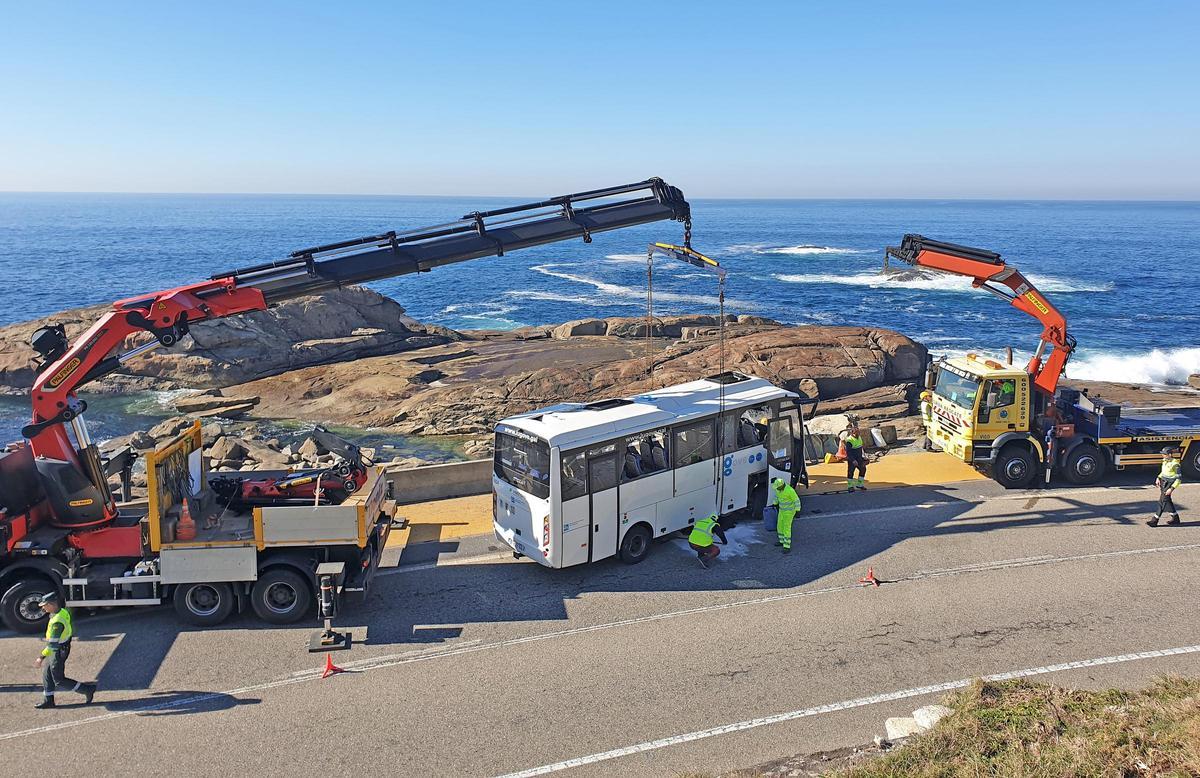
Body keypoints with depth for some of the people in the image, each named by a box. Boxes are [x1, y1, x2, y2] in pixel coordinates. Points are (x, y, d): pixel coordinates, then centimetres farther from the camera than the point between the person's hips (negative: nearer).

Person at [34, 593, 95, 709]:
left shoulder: (57, 622, -31)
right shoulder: (63, 611, -2)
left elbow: (53, 644, -31)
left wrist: (42, 657, -27)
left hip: (58, 652, -9)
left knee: (59, 680, 2)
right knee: (46, 673, 18)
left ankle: (87, 689, 6)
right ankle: (48, 701, 28)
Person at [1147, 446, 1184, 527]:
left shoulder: (1175, 464, -18)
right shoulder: (1165, 461, 5)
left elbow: (1179, 478, -15)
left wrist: (1172, 488, -19)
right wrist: (1158, 478, 8)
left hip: (1169, 484, -9)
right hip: (1163, 482, 9)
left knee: (1163, 500, -8)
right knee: (1167, 500, 15)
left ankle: (1155, 521, -8)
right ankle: (1175, 518, 29)